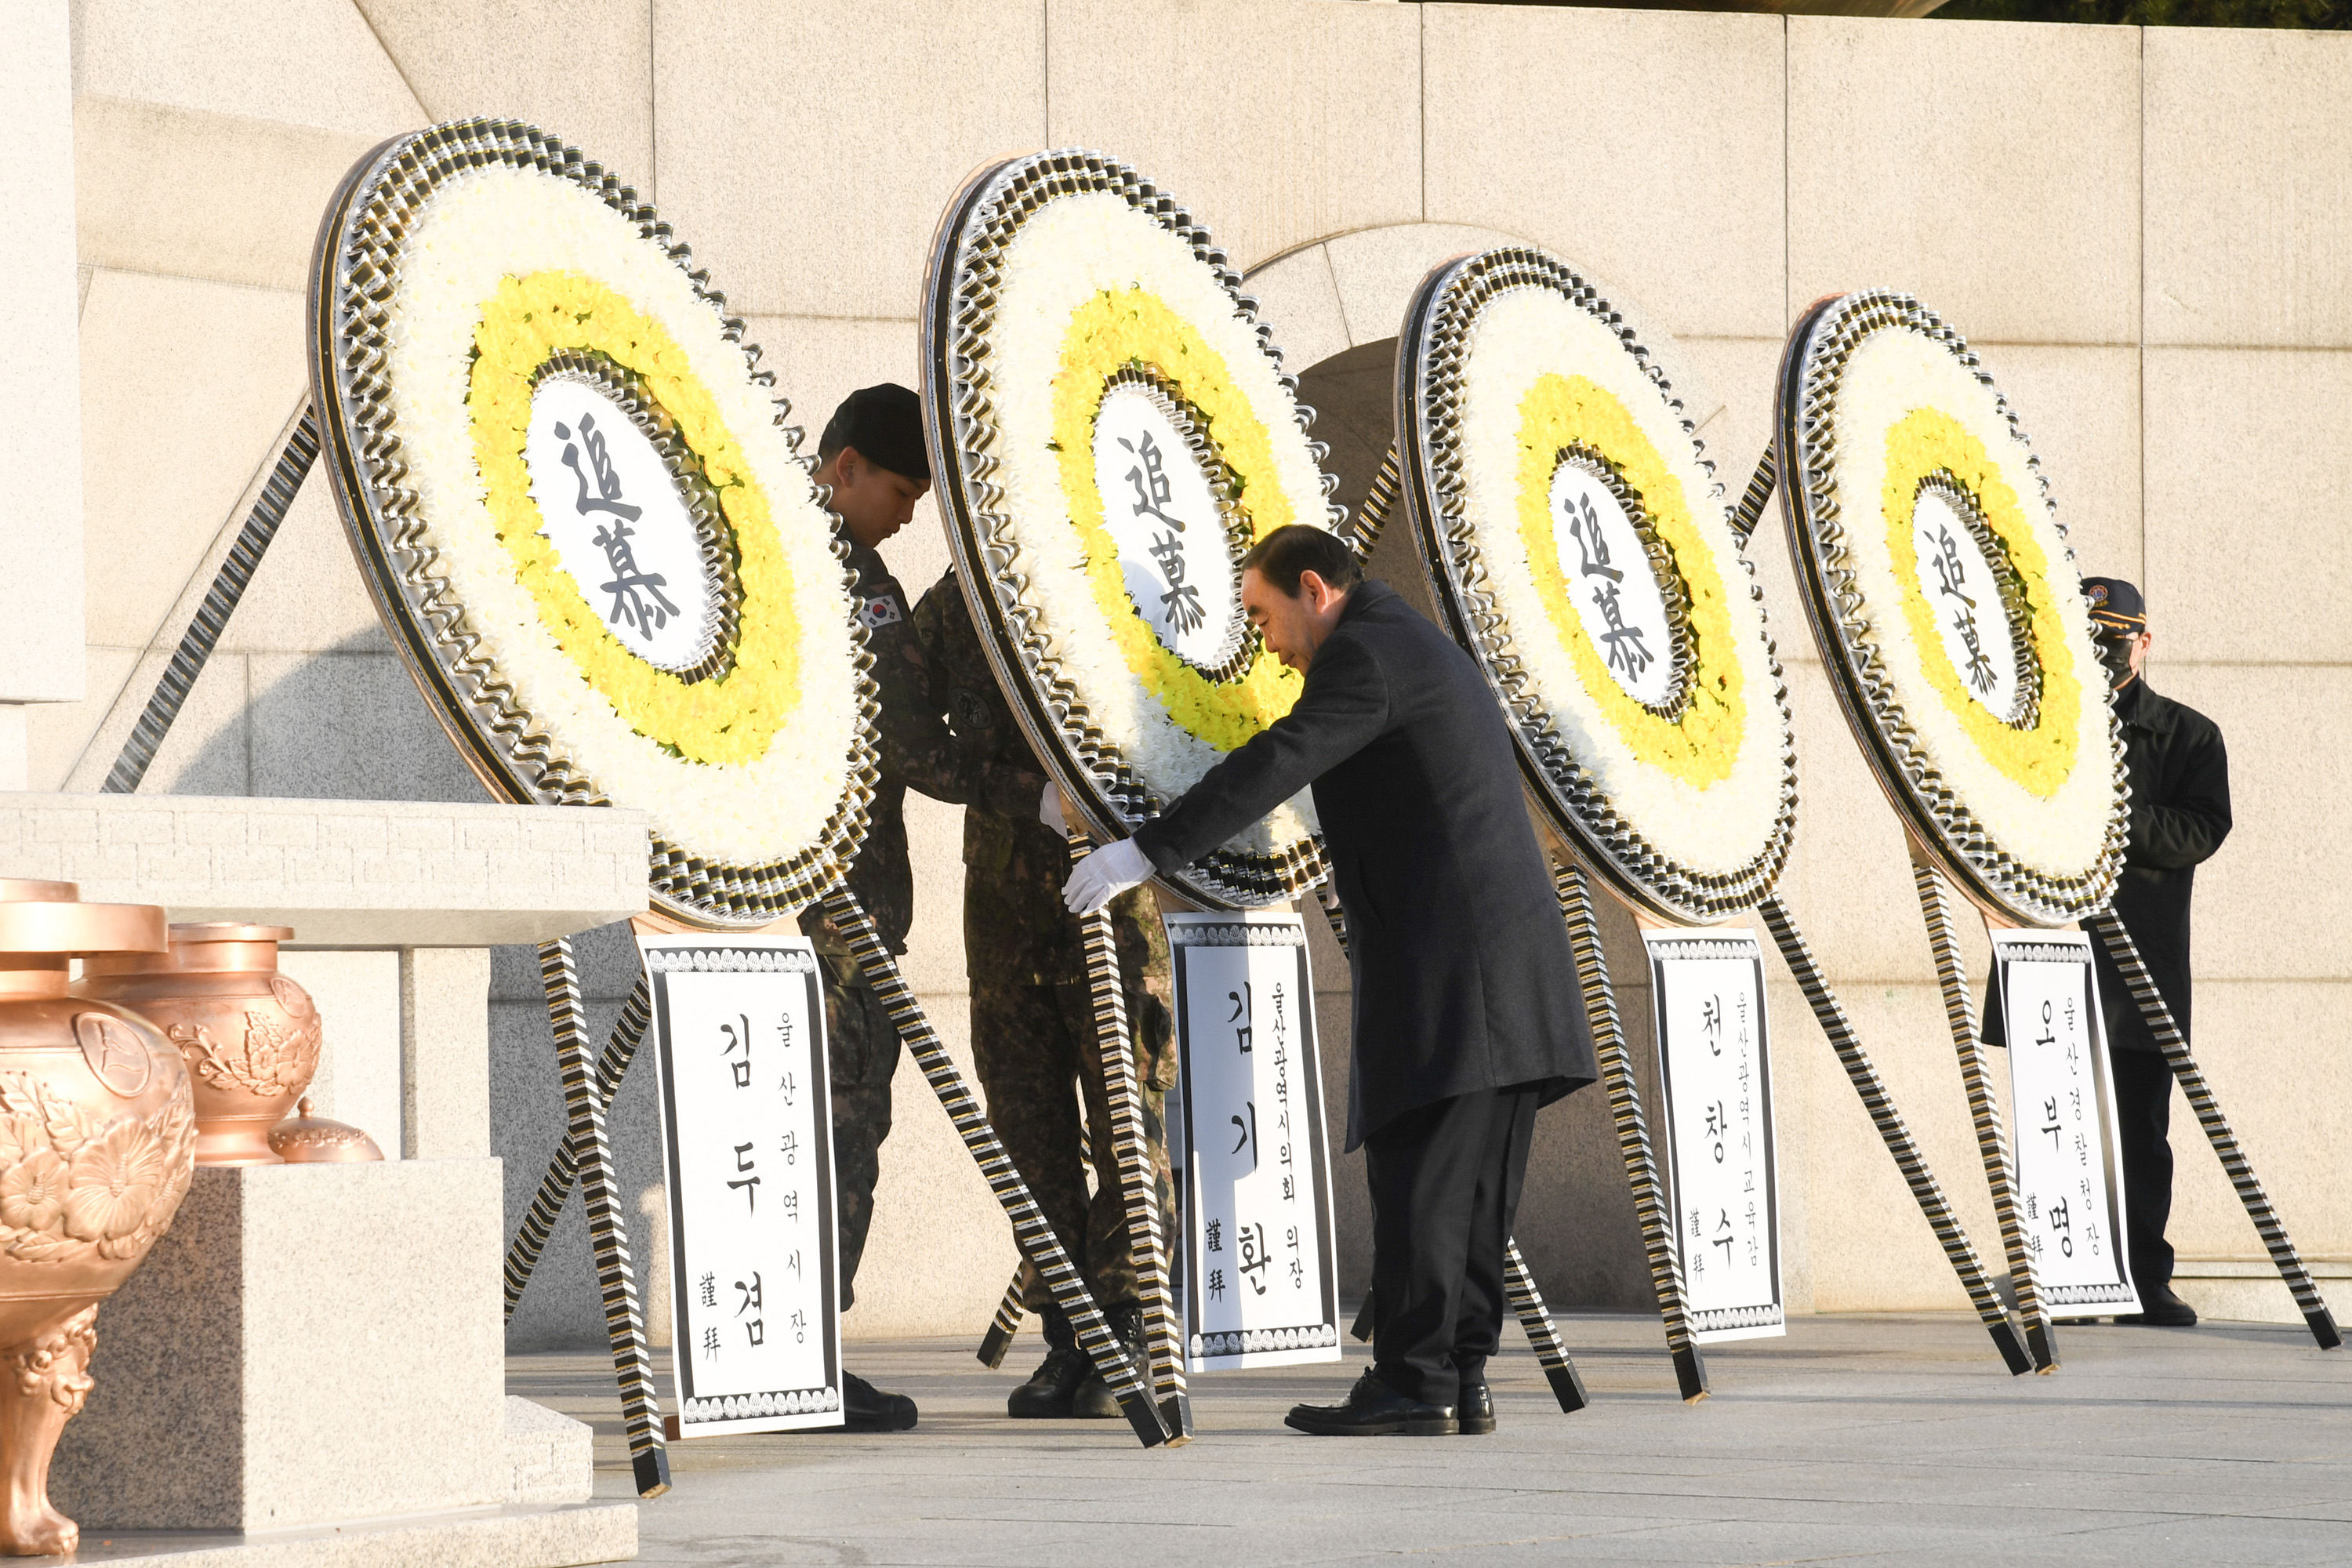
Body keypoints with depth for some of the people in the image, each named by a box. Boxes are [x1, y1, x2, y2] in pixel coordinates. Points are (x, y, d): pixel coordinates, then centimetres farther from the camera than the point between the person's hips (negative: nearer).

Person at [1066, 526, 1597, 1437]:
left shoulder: (1366, 654, -8)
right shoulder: (1422, 652, 25)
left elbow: (1272, 767, -19)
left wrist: (1145, 853, -21)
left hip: (1446, 964, -10)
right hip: (1512, 977, 10)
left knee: (1418, 1179, -9)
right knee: (1470, 1186, 8)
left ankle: (1414, 1386, -11)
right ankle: (1461, 1381, 8)